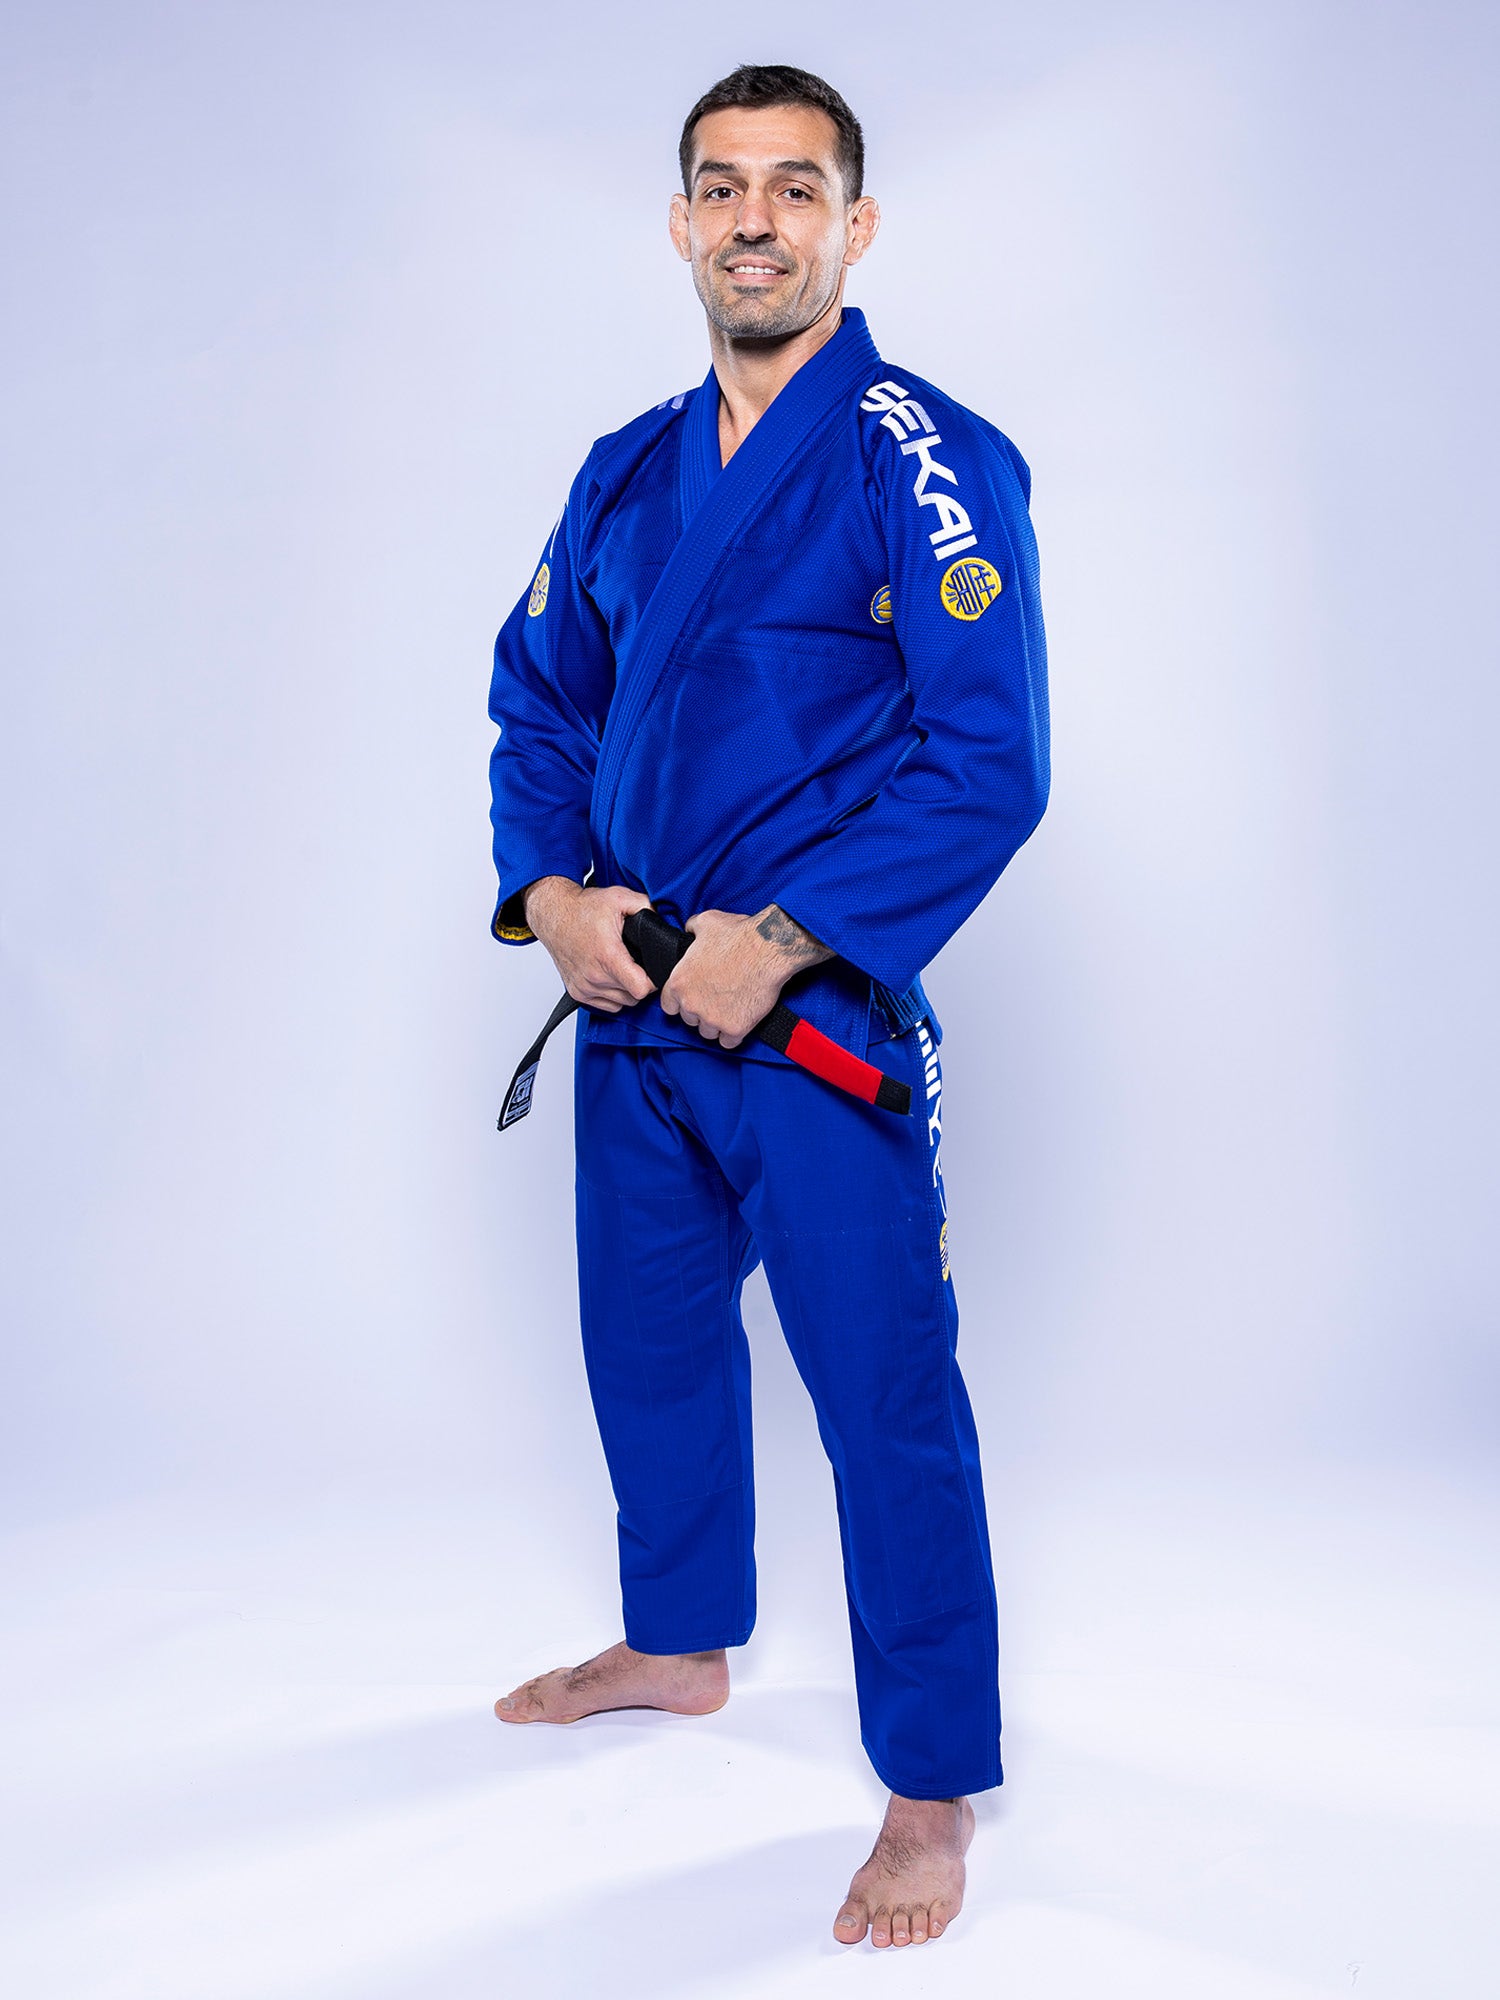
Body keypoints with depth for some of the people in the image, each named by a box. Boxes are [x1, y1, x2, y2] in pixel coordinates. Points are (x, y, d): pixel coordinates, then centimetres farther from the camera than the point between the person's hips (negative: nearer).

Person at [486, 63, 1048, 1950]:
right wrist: (550, 893, -4)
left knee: (886, 1399, -2)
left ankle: (933, 1796, 15)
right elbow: (540, 703, 15)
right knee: (649, 1343, 21)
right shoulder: (625, 476, 9)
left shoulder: (927, 462, -11)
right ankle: (679, 1643, 45)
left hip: (818, 1016, -7)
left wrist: (775, 944, -20)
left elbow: (990, 765, -17)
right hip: (632, 1008, 7)